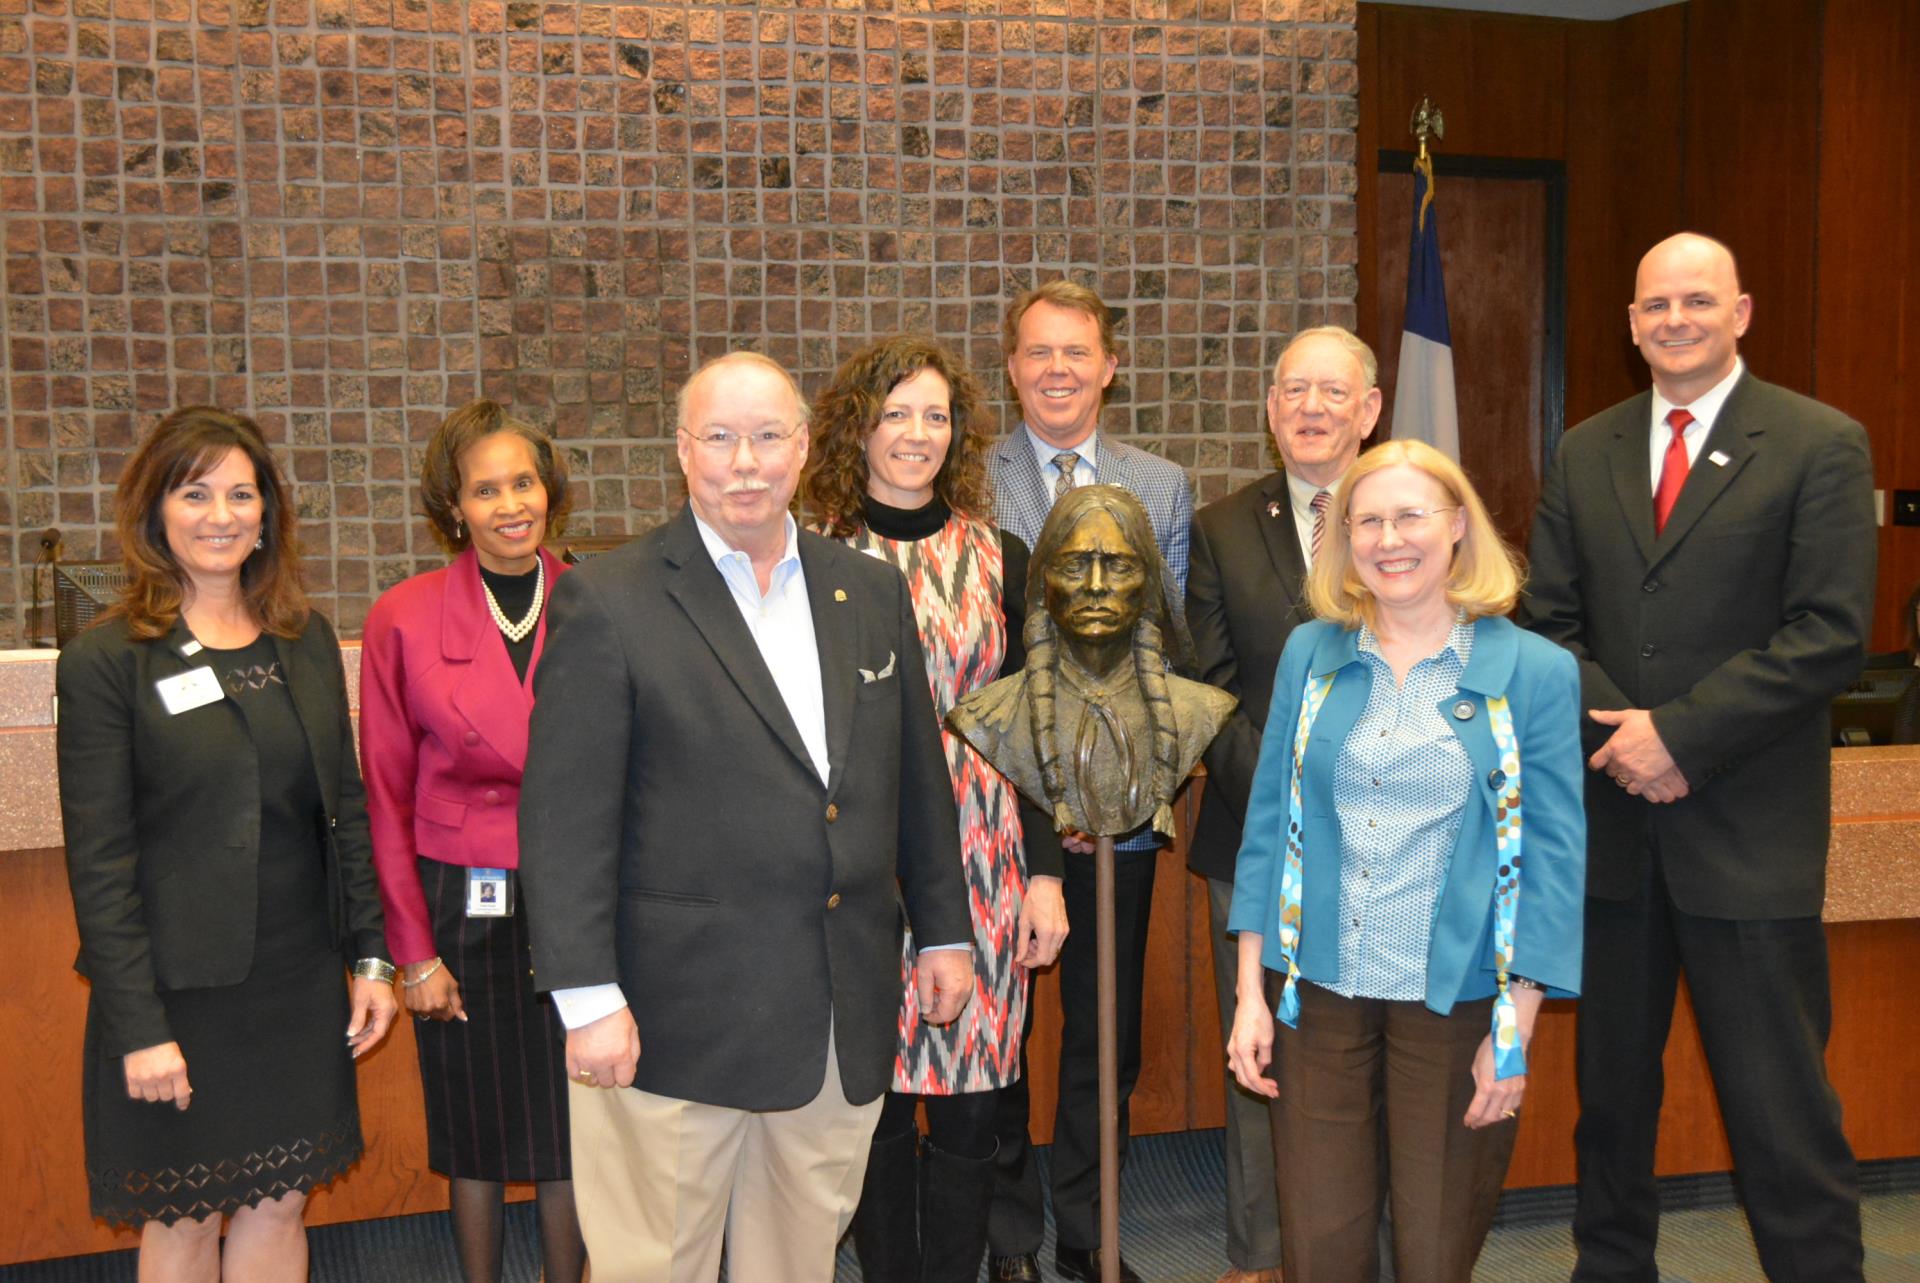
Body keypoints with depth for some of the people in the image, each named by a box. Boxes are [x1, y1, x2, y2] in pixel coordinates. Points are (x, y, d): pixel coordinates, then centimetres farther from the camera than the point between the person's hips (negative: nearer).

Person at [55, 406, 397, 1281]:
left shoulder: (306, 642, 5)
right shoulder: (105, 662, -9)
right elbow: (98, 861, -10)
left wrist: (369, 954, 5)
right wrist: (137, 1027, -13)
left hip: (301, 981, 4)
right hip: (181, 989, -4)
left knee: (281, 1202, 13)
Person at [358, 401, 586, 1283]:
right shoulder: (404, 618, -4)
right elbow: (385, 797, -1)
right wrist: (414, 951, -3)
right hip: (461, 906, 0)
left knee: (570, 1128, 10)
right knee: (475, 1133, 12)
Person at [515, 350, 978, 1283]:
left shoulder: (872, 592, 9)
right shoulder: (607, 602, -7)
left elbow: (918, 777, 15)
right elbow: (564, 816, -10)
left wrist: (945, 929, 15)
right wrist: (588, 995, -14)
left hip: (845, 1021, 5)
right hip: (677, 1021, -4)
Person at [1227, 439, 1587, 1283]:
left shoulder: (1534, 671, -4)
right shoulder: (1309, 654, 4)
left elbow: (1554, 856, -4)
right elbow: (1269, 822, 6)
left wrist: (1516, 1029, -9)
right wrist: (1252, 992, 3)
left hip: (1456, 1001, -2)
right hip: (1317, 993, 2)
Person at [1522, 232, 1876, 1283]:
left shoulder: (1821, 446, -3)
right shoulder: (1584, 454, 10)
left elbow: (1830, 634, -11)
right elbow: (1549, 621, 8)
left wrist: (1681, 734, -16)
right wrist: (1616, 727, -8)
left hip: (1747, 829, -4)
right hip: (1611, 815, 4)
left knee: (1778, 1102, 1)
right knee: (1611, 1081, 16)